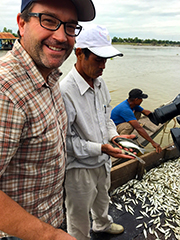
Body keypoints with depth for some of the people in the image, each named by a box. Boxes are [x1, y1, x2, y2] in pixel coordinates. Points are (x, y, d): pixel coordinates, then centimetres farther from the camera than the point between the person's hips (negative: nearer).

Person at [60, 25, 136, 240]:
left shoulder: (99, 83, -2)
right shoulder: (65, 91, -29)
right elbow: (65, 140, -25)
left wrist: (113, 136, -8)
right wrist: (101, 148, -29)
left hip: (102, 162, 8)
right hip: (79, 168, -8)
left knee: (102, 200, 36)